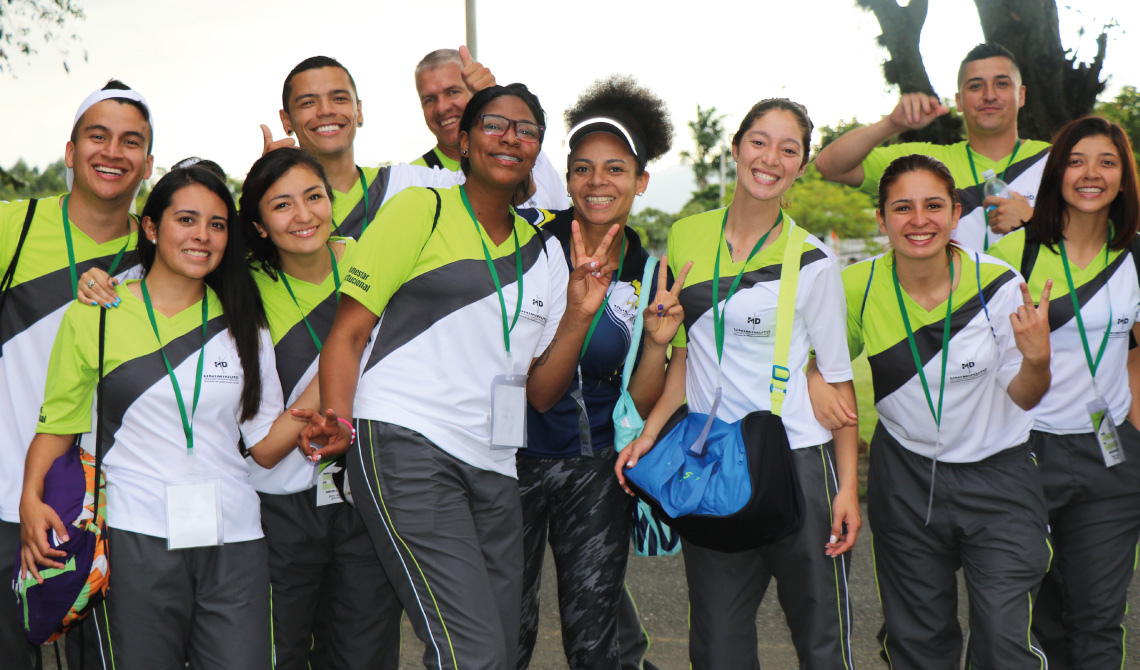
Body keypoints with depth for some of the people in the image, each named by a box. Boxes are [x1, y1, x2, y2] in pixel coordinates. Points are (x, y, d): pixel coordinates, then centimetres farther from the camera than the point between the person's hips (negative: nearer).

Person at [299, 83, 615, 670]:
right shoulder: (420, 210, 5)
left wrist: (579, 314, 3)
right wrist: (337, 418, -17)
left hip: (493, 468, 6)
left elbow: (540, 392, 17)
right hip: (405, 447, -6)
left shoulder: (544, 251, 19)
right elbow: (347, 331, 0)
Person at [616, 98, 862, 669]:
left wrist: (847, 486, -6)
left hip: (798, 461, -3)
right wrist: (650, 433, 3)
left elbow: (838, 377, 0)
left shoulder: (813, 262, -2)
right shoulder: (686, 238, 8)